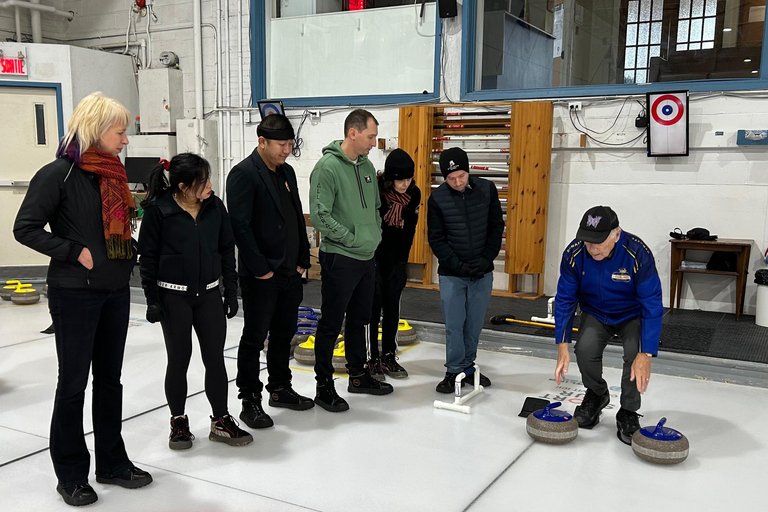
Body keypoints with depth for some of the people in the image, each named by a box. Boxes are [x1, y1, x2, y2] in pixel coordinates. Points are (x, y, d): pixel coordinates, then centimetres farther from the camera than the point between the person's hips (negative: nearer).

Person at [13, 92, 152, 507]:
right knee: (74, 382, 5)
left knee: (109, 378, 14)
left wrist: (131, 252, 4)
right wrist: (75, 252, -17)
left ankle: (112, 463, 28)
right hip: (75, 294, -7)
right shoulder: (59, 174, -13)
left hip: (115, 291, 7)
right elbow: (25, 228, -14)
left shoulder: (113, 173, 8)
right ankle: (71, 475, 20)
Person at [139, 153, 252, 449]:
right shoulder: (158, 210, -11)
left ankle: (220, 421, 19)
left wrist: (231, 291, 5)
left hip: (209, 294, 4)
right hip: (174, 296, -3)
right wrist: (152, 300, -8)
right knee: (179, 360, 7)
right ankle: (178, 422, 24)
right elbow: (148, 257, -7)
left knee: (215, 358, 6)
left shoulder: (215, 206, 0)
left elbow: (227, 250, 6)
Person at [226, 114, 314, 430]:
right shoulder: (244, 174, -13)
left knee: (284, 334, 18)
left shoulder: (287, 172, 13)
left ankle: (280, 389, 32)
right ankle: (250, 401, 13)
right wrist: (260, 268, -19)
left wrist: (302, 259, 10)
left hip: (289, 273, 8)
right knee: (254, 338, 2)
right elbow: (240, 225, -19)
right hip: (261, 276, -8)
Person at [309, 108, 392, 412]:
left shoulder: (366, 166, 10)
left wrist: (375, 235, 7)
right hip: (340, 259, -8)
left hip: (367, 259, 8)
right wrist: (352, 238, -17)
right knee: (331, 324, 1)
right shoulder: (328, 166, -16)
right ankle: (324, 386, 12)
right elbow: (319, 215, -21)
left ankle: (358, 375, 32)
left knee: (359, 320, 18)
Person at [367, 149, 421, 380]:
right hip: (371, 254, -5)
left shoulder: (414, 194, -7)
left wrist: (401, 262, 0)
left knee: (392, 305, 9)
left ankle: (389, 356, 19)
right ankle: (371, 359, 7)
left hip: (394, 255, 5)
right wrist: (371, 263, -15)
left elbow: (408, 230, 1)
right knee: (373, 304, -3)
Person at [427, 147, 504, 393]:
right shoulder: (437, 198, -8)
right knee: (454, 325, 1)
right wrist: (457, 264, -13)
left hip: (482, 273, 2)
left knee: (475, 324, 10)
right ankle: (454, 371, 14)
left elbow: (496, 226, 4)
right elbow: (436, 238, -4)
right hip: (451, 274, -2)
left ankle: (469, 365, 27)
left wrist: (487, 258, -6)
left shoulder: (487, 190, -3)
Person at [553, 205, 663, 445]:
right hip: (595, 314, 2)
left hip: (632, 316, -2)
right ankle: (596, 394, 9)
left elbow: (652, 305, -29)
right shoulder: (574, 253, -23)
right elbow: (565, 299, -14)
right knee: (585, 349, -24)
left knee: (636, 354, -28)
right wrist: (562, 346, -22)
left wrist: (646, 354, -36)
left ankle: (627, 414, -2)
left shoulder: (638, 254, -32)